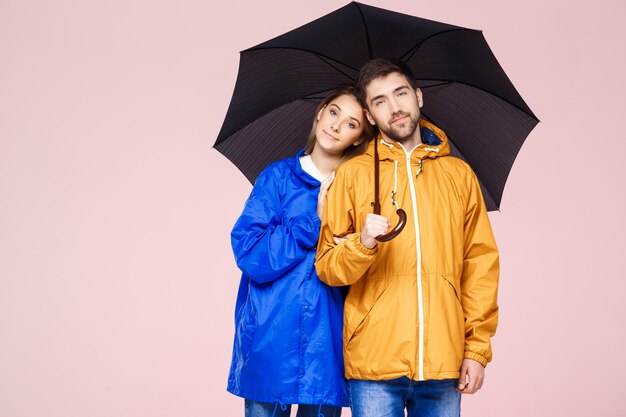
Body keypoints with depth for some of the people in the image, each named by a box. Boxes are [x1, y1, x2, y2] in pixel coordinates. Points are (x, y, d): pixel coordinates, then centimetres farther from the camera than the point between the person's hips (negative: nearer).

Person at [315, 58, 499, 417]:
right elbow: (327, 266, 3)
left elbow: (481, 263, 8)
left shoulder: (459, 174, 11)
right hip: (375, 360, -1)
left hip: (444, 361, 2)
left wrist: (478, 348, 2)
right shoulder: (352, 174, 5)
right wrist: (362, 244, -17)